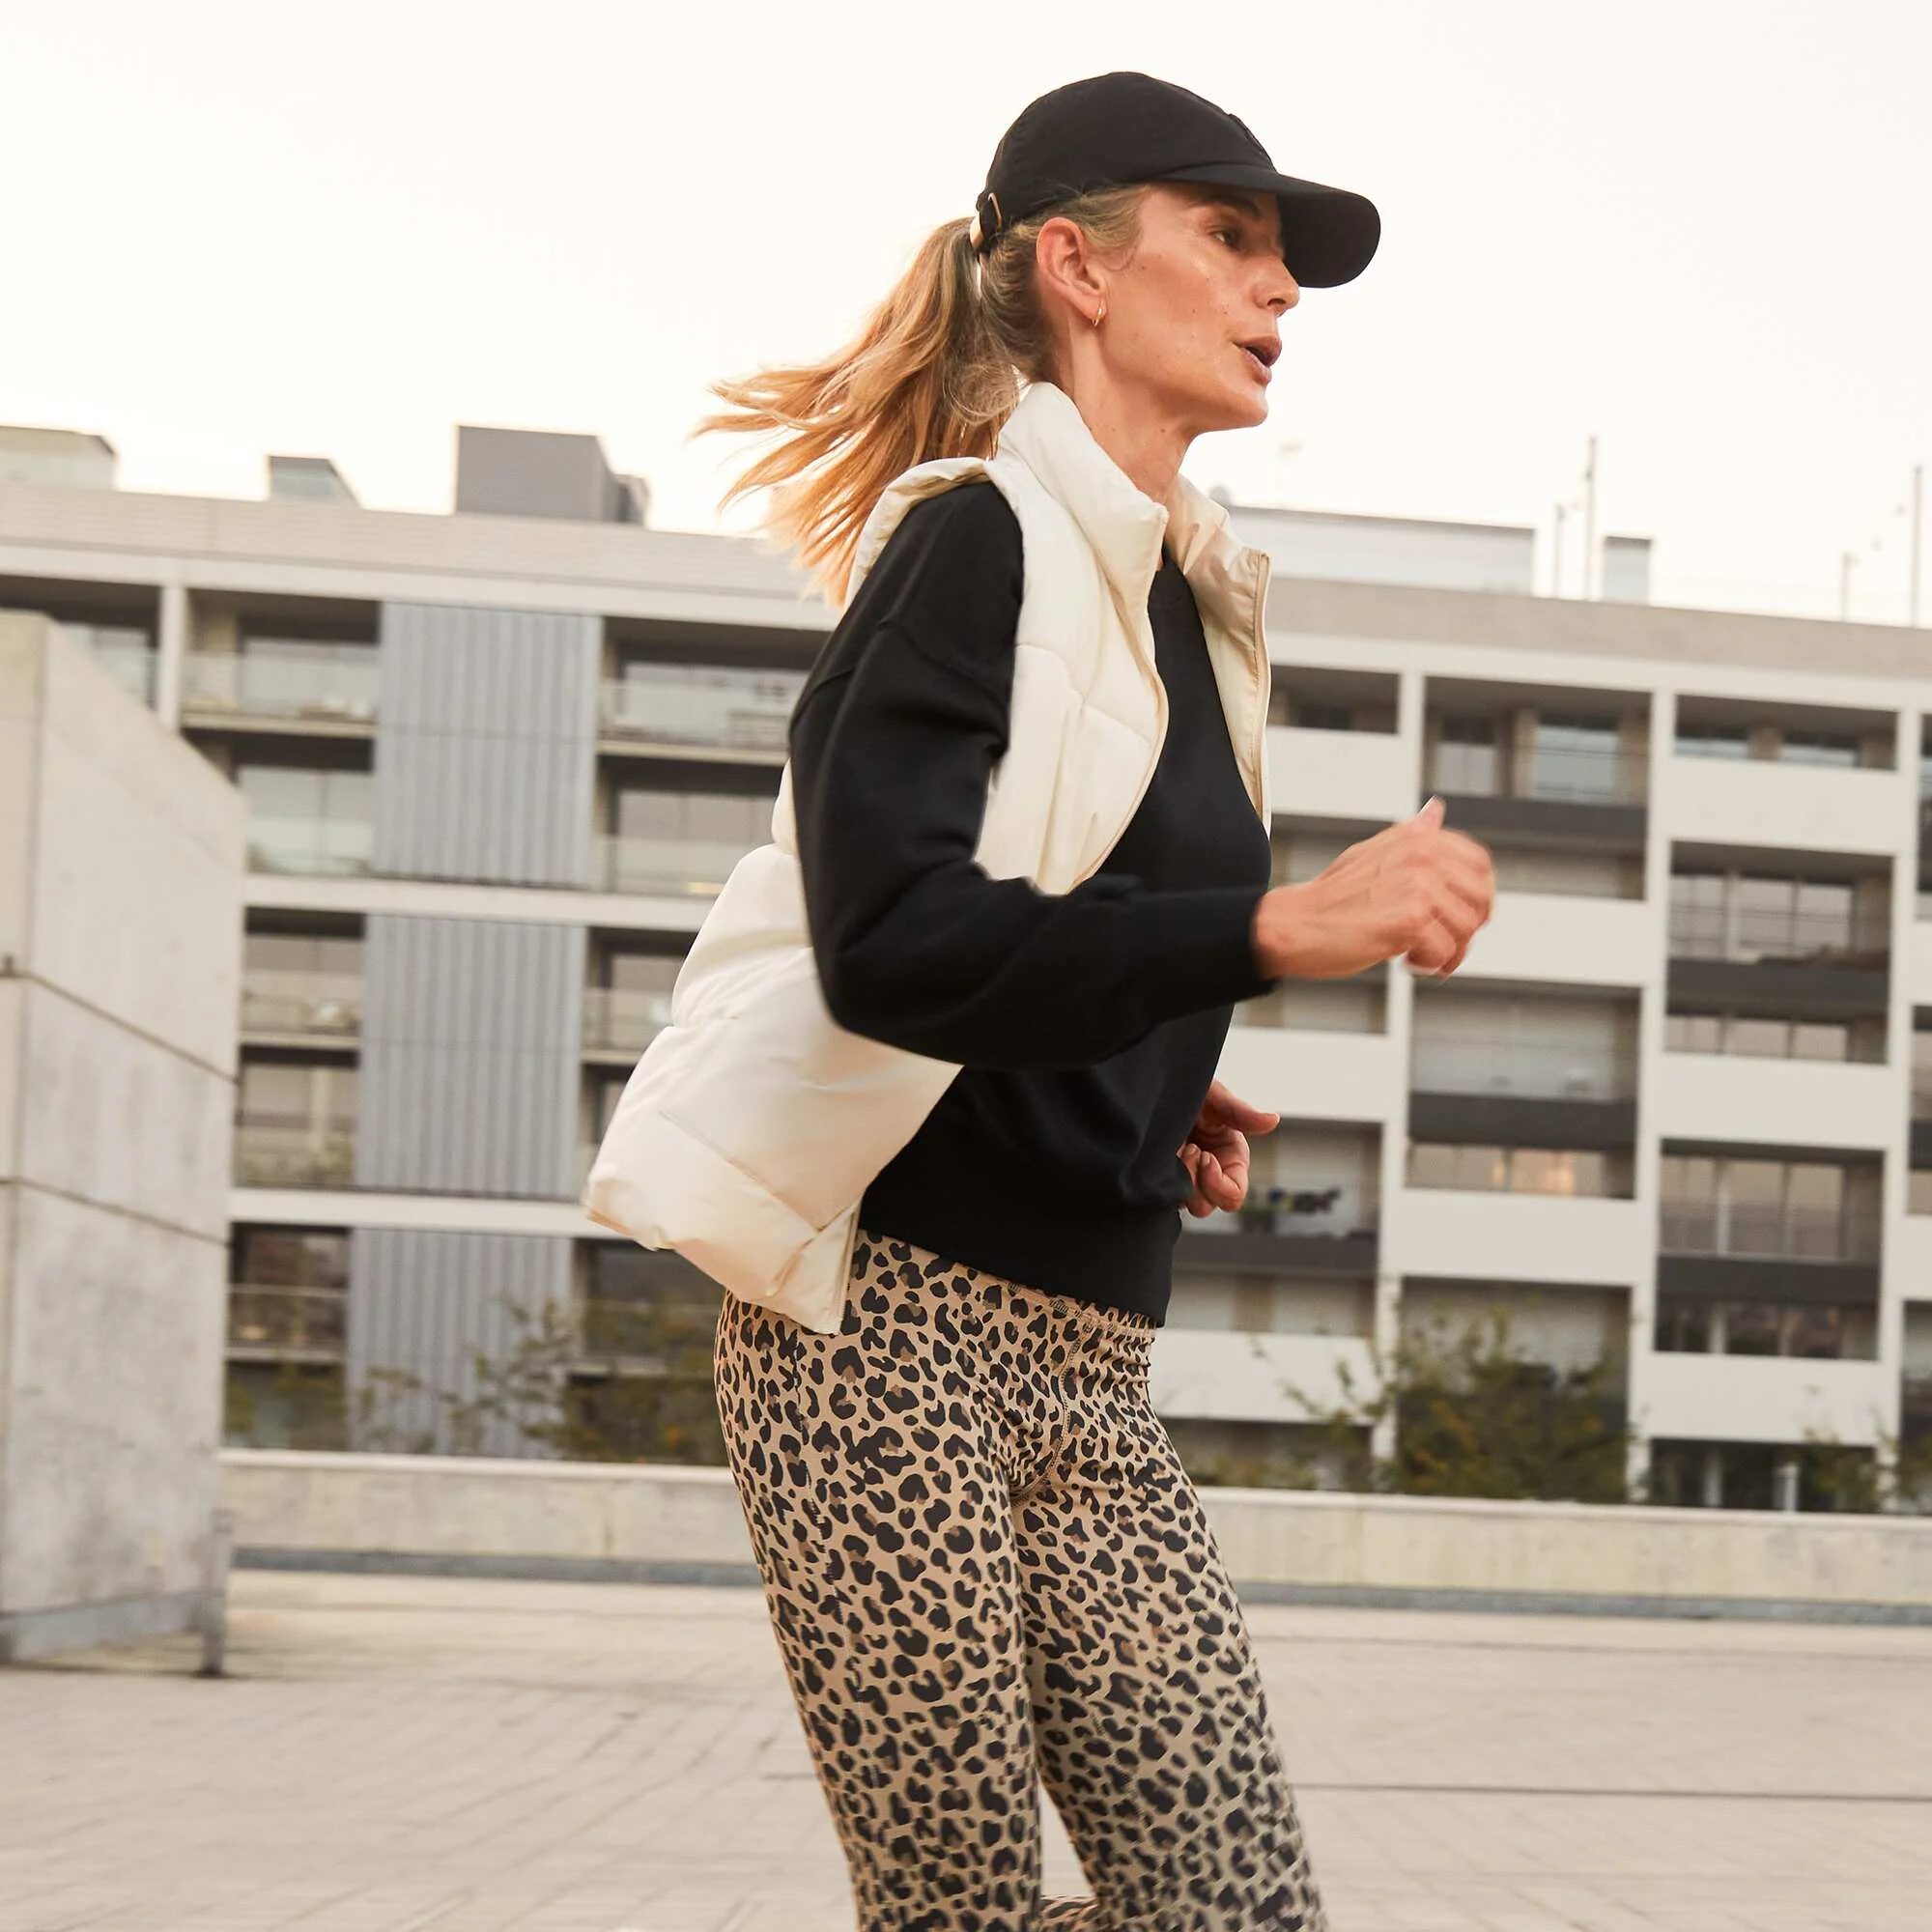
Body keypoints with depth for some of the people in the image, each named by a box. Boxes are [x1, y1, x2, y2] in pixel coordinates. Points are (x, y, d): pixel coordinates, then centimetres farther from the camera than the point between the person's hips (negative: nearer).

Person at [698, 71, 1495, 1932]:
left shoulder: (1179, 600, 17)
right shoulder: (978, 541, -8)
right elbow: (889, 943, -23)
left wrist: (1155, 1101, 11)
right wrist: (1276, 927, -31)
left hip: (1087, 1377, 8)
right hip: (898, 1337, -8)